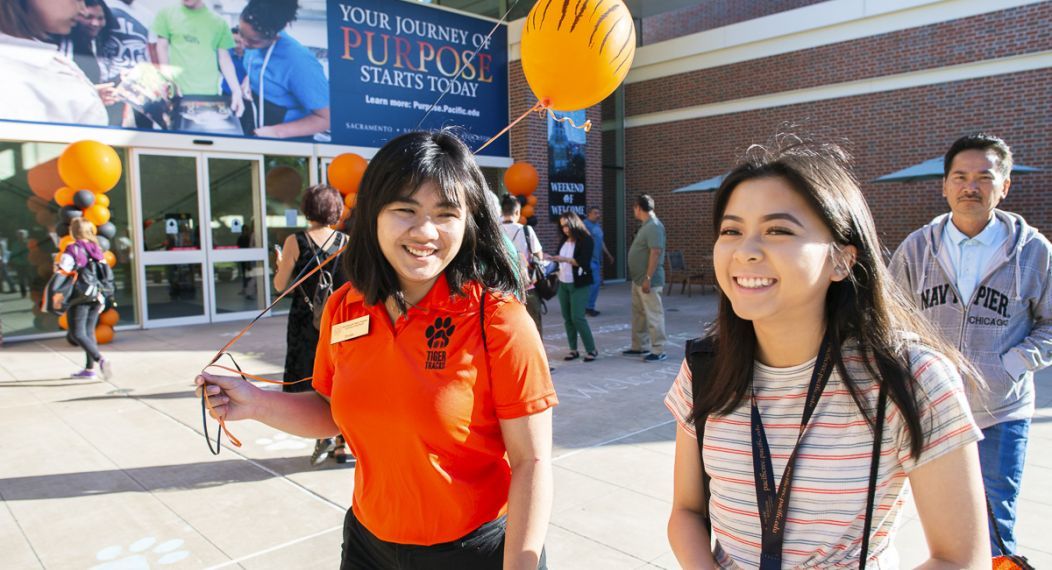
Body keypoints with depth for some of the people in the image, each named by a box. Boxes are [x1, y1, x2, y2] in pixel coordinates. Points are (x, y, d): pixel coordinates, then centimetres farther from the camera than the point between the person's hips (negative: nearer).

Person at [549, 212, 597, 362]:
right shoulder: (563, 241, 11)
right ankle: (573, 350, 12)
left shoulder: (585, 240, -8)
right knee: (567, 318, 5)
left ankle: (591, 350, -1)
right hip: (563, 284, 6)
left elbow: (584, 262, -16)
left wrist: (565, 259, -24)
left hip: (578, 285, -6)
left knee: (577, 317, -12)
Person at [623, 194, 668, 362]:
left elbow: (655, 253, -24)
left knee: (653, 315, -5)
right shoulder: (646, 225, 14)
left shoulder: (654, 226, -18)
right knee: (639, 314, 16)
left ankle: (658, 351, 0)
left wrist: (648, 278, -26)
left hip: (648, 281, -10)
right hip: (638, 280, 10)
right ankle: (639, 346, 26)